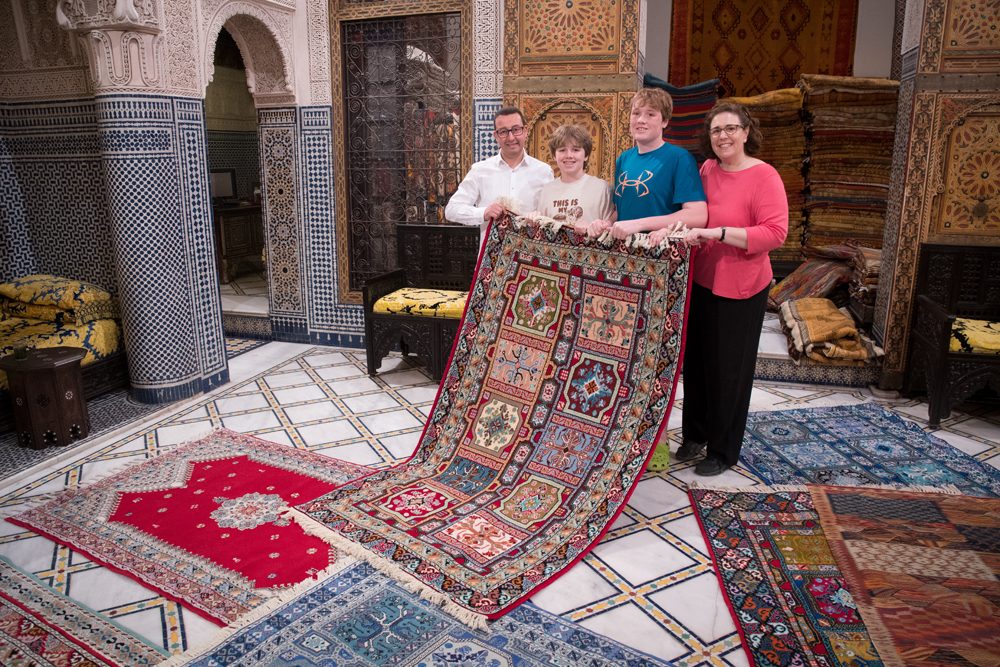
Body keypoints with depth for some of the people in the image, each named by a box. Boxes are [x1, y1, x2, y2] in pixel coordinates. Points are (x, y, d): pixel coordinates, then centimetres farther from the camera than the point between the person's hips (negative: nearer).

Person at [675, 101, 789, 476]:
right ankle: (695, 434, 35)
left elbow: (776, 233, -21)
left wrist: (717, 233, -28)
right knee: (696, 362, 15)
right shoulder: (706, 170, 6)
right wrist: (688, 231, -4)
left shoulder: (764, 176, -12)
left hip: (739, 289, -5)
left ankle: (723, 451, 24)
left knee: (729, 371, 6)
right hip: (700, 282, 6)